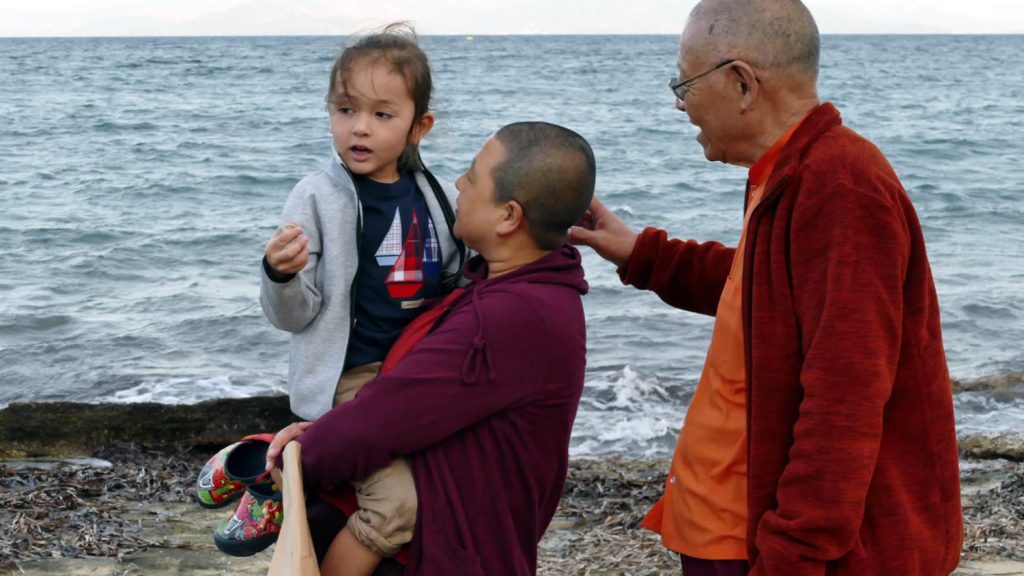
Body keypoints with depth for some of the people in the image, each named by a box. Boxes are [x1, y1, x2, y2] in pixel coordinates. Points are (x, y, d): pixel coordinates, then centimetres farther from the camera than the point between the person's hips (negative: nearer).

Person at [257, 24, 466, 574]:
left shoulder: (439, 198, 4)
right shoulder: (318, 197, -8)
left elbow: (456, 288, 19)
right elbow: (293, 316, -7)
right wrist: (282, 276, -27)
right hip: (353, 374, -6)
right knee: (399, 504, -22)